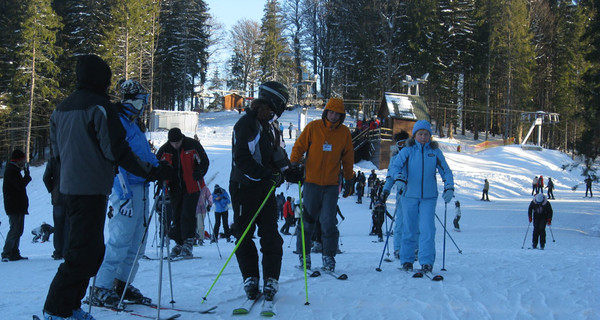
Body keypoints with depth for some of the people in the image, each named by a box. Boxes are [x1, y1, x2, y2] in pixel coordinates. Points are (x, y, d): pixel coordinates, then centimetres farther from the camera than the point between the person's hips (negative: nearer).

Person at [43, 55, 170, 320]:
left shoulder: (61, 109, 14)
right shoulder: (100, 107, -12)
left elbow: (57, 151, 19)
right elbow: (117, 150, -16)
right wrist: (151, 172, -9)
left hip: (69, 188, 9)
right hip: (92, 189, -9)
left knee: (90, 249, 15)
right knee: (85, 251, -6)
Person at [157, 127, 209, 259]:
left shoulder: (193, 145, -10)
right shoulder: (165, 149, -1)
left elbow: (204, 161, -2)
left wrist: (199, 173, -20)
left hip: (191, 187, -4)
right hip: (175, 187, 4)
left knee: (188, 215, -11)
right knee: (176, 216, 8)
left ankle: (188, 243, -8)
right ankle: (179, 243, 18)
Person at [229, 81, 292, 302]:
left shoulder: (270, 129, 15)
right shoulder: (246, 124, -12)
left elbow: (278, 156, 20)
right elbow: (242, 160, -20)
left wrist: (289, 170, 0)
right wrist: (268, 175, -26)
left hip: (266, 188, 7)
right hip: (244, 187, -7)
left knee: (270, 235, 2)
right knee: (244, 236, 1)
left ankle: (271, 280, 6)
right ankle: (250, 278, 12)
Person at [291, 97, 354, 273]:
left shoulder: (344, 132, 6)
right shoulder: (313, 127, 0)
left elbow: (348, 158, 15)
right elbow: (299, 147, 4)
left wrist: (348, 179, 16)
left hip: (332, 185, 1)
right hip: (312, 182, -1)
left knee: (329, 222, -5)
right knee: (307, 220, 4)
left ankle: (329, 257, 4)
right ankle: (303, 254, 16)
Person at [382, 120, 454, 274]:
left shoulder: (435, 152, 6)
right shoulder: (407, 151, 1)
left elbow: (446, 171, 9)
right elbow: (394, 166, -8)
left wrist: (449, 187, -6)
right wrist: (399, 177, -28)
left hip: (429, 197, 0)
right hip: (409, 196, 0)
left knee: (427, 229, -9)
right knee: (409, 230, 6)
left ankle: (427, 262, -4)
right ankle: (406, 260, 20)